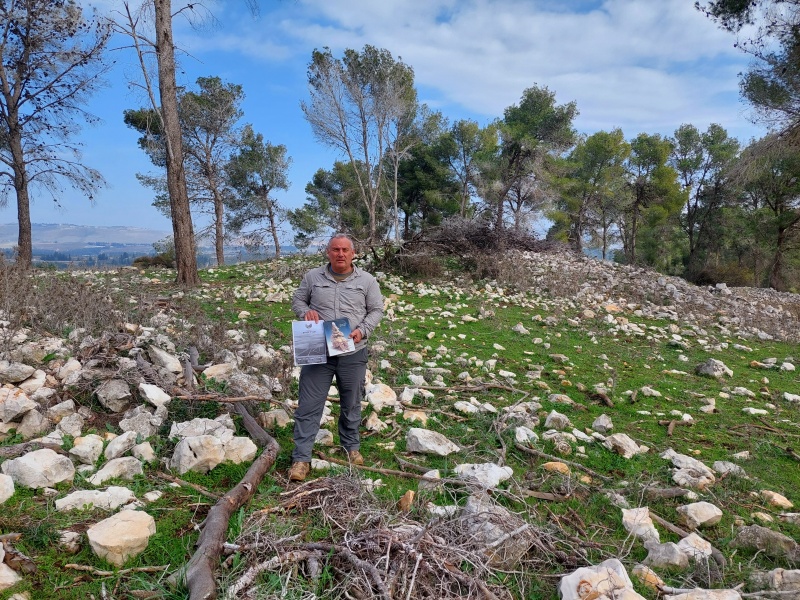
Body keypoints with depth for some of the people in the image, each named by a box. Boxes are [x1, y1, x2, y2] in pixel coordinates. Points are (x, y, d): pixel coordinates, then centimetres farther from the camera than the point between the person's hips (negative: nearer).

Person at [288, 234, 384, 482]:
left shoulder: (367, 280, 1)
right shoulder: (313, 277, 3)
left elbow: (376, 310, 5)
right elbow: (297, 300, 12)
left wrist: (362, 330, -11)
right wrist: (305, 311, -10)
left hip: (353, 353, 0)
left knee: (351, 404, 15)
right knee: (309, 405, 0)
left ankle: (352, 446, 35)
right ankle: (301, 457, 8)